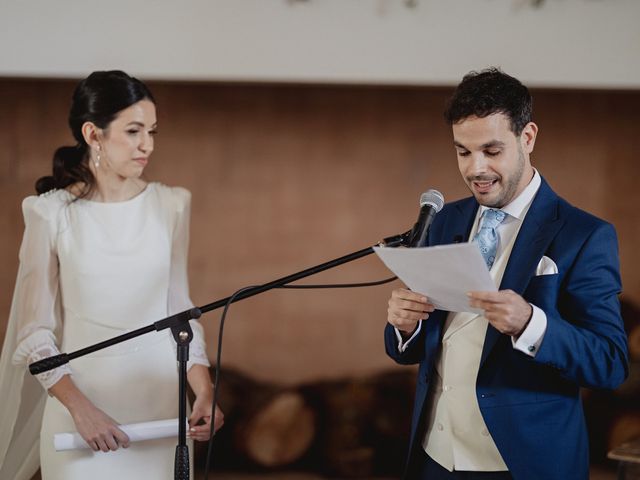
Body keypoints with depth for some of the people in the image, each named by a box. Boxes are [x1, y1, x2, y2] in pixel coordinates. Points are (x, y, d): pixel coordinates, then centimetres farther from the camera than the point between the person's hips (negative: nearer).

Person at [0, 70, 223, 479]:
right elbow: (36, 333, -5)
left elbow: (180, 310, 7)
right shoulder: (52, 213, -7)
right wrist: (80, 408, -17)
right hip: (82, 393, -2)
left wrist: (204, 392, -5)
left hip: (161, 397, 3)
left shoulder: (171, 205, 1)